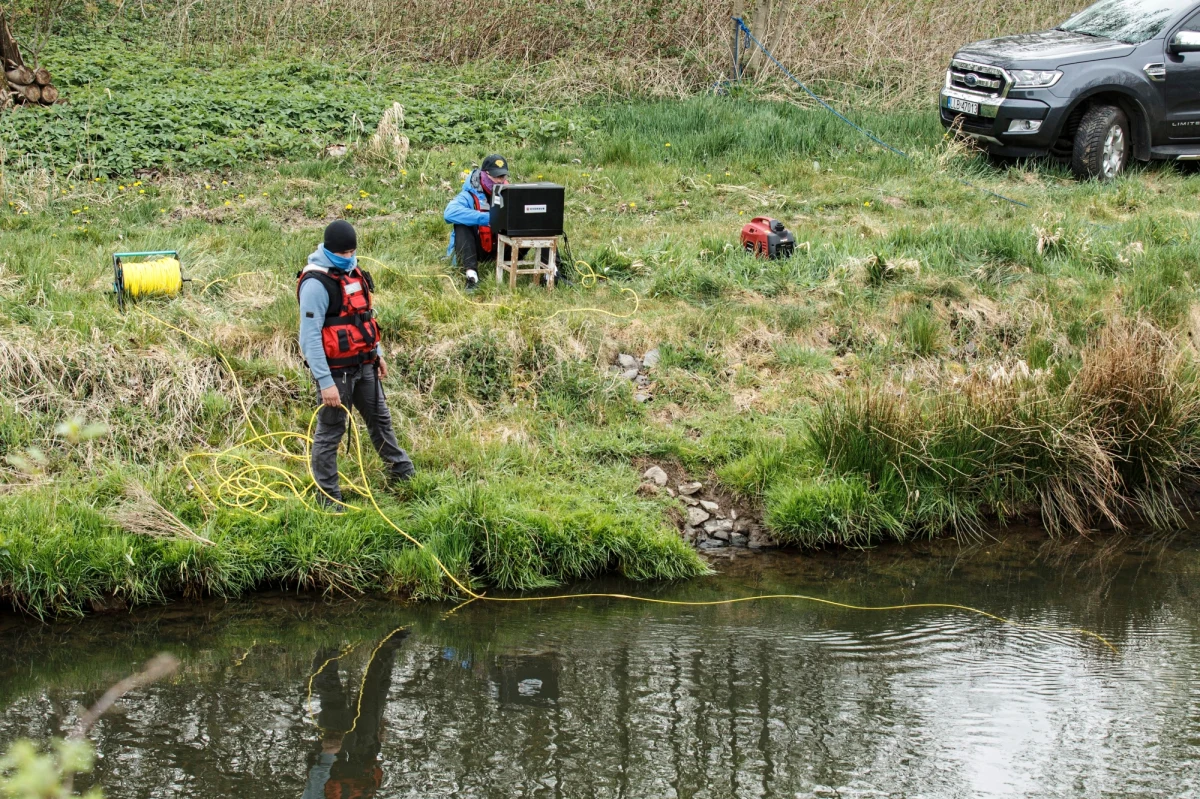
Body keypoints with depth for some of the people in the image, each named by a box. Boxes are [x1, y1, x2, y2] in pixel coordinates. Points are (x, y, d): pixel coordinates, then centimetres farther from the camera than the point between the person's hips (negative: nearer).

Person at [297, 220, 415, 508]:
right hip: (336, 370, -8)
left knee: (380, 419, 21)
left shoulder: (353, 273, 7)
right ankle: (327, 495, 12)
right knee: (330, 430, 2)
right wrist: (325, 382, -25)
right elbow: (310, 336, -23)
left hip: (364, 365, 8)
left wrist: (377, 354, 21)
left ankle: (403, 473, 37)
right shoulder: (316, 284, -21)